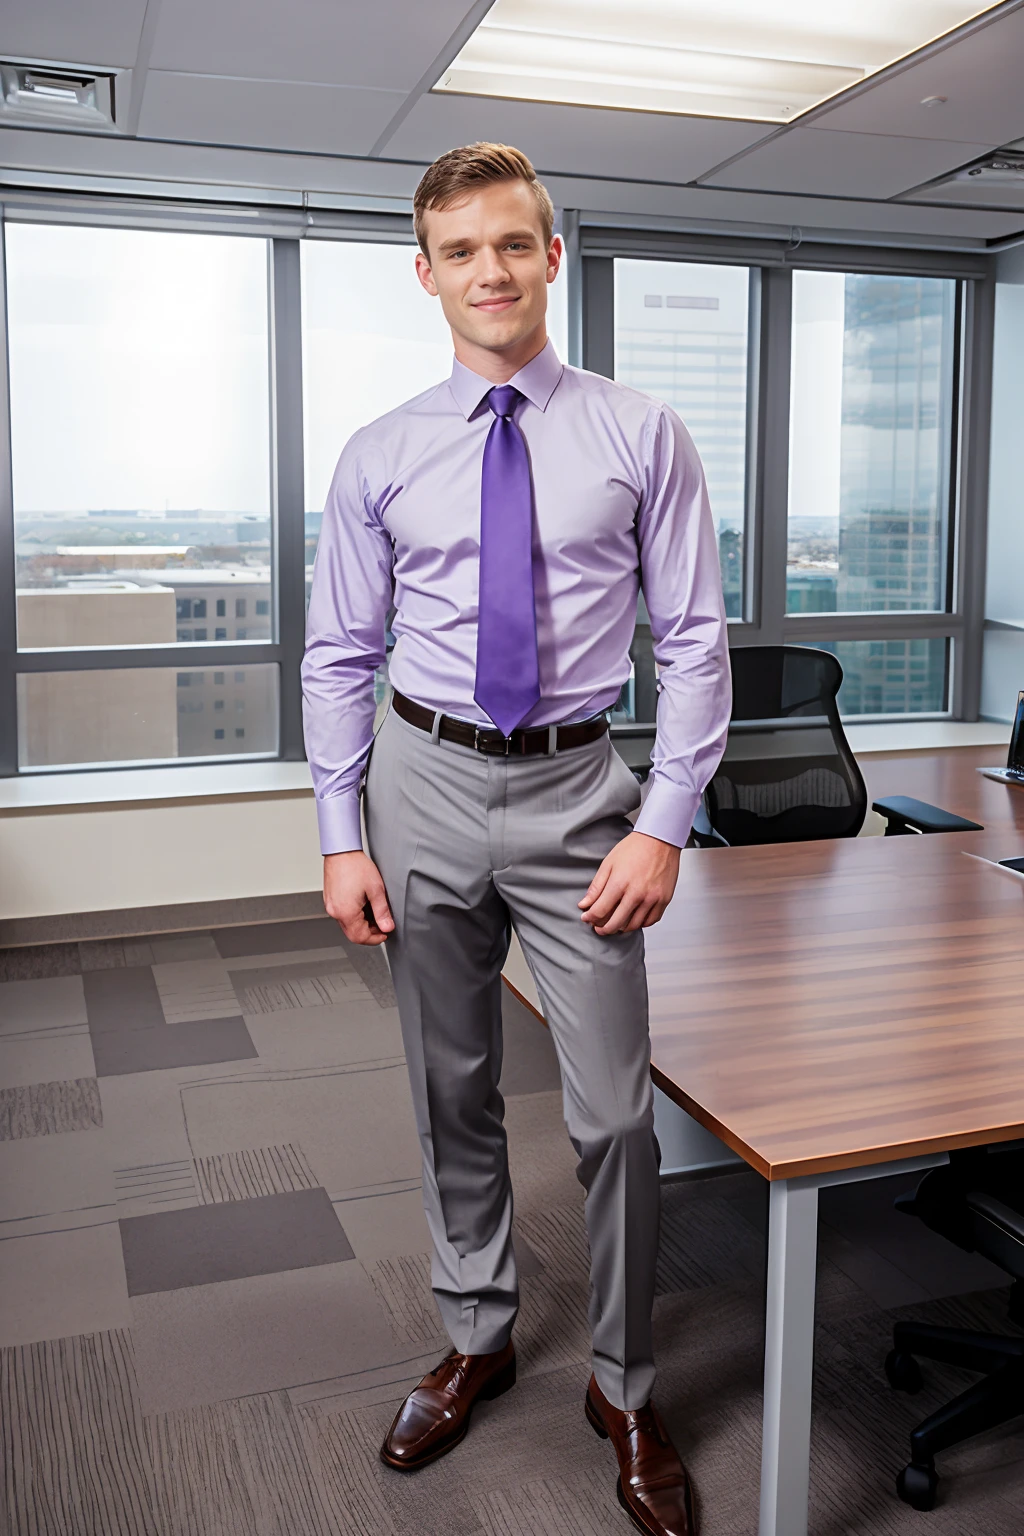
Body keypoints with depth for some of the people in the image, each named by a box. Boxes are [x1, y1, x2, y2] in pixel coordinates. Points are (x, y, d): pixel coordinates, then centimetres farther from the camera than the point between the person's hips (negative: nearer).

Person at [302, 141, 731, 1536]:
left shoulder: (641, 437, -1)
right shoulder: (380, 457, 3)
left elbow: (695, 641, -2)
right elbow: (339, 656, 5)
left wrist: (664, 824, -10)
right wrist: (342, 838, -1)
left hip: (575, 789, -1)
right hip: (426, 786, 2)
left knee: (616, 1114, 1)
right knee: (452, 1094, 14)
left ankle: (625, 1392, 25)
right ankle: (477, 1337, 37)